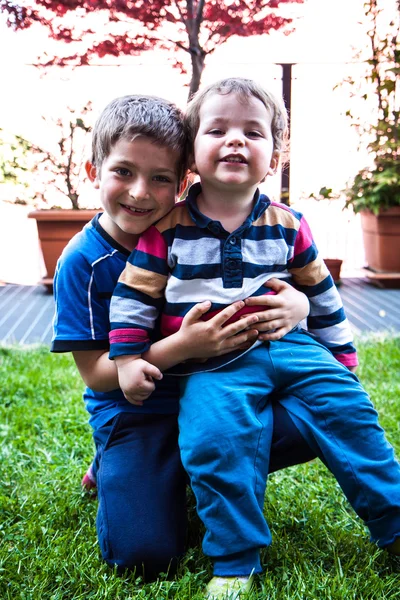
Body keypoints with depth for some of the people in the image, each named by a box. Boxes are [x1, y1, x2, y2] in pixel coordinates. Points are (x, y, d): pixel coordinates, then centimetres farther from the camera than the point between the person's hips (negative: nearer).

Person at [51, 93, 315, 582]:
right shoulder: (82, 262, -14)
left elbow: (271, 285, 4)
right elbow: (95, 373, -15)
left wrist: (295, 305, -22)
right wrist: (183, 346, -30)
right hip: (131, 414, -3)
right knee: (144, 555, -19)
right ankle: (112, 469, 12)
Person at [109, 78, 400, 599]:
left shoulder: (287, 227, 6)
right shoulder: (169, 228, -2)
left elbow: (321, 294, 16)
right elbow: (134, 295, 3)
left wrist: (342, 354, 19)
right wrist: (128, 357, -3)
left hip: (286, 344, 3)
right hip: (212, 364, -2)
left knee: (346, 408, -9)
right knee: (214, 439, -25)